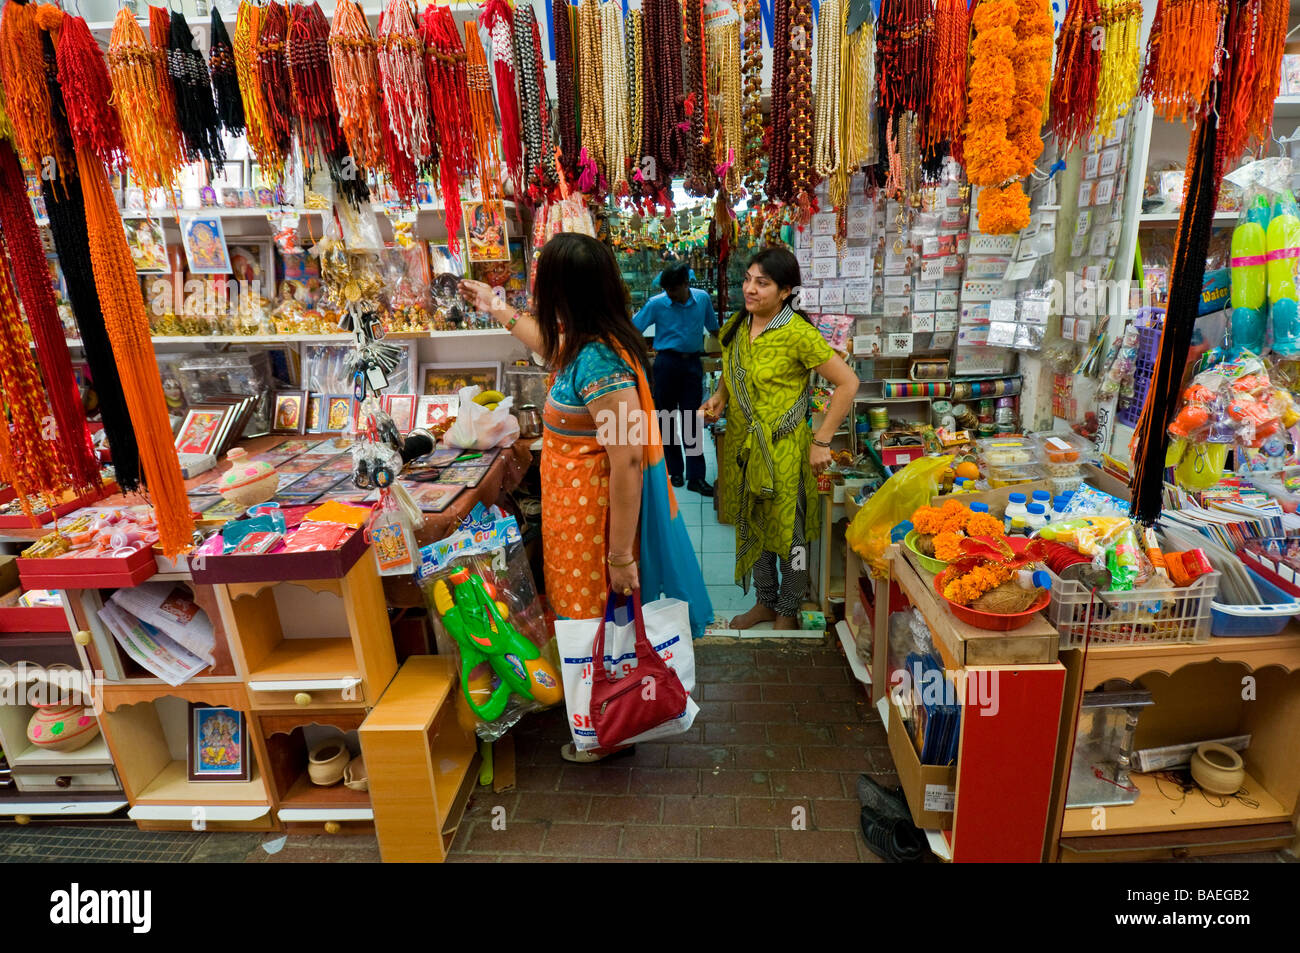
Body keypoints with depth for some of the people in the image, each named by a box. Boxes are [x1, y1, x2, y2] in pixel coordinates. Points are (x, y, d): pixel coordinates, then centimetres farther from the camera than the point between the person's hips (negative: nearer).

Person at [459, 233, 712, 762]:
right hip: (579, 512, 10)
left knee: (598, 619, 9)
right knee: (591, 614, 23)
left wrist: (621, 554, -24)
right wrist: (497, 310, 39)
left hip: (596, 516, -10)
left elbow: (627, 462, -29)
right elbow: (552, 347, 29)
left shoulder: (599, 363, -27)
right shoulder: (587, 344, 3)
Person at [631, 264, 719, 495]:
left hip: (693, 363, 1)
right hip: (667, 361, -1)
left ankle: (695, 477, 2)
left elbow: (713, 327, 16)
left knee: (692, 420, 1)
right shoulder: (657, 303, -6)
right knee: (667, 419, 5)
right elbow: (633, 329, -2)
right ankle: (673, 470, 19)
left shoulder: (703, 298, 1)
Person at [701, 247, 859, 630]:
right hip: (742, 443, 7)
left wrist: (822, 441, -16)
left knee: (788, 530, 9)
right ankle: (765, 601, 37)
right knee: (752, 525, 18)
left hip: (782, 448, -7)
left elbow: (847, 383, -16)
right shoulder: (737, 325, 2)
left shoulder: (797, 333, -19)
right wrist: (719, 397, 0)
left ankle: (788, 611, 29)